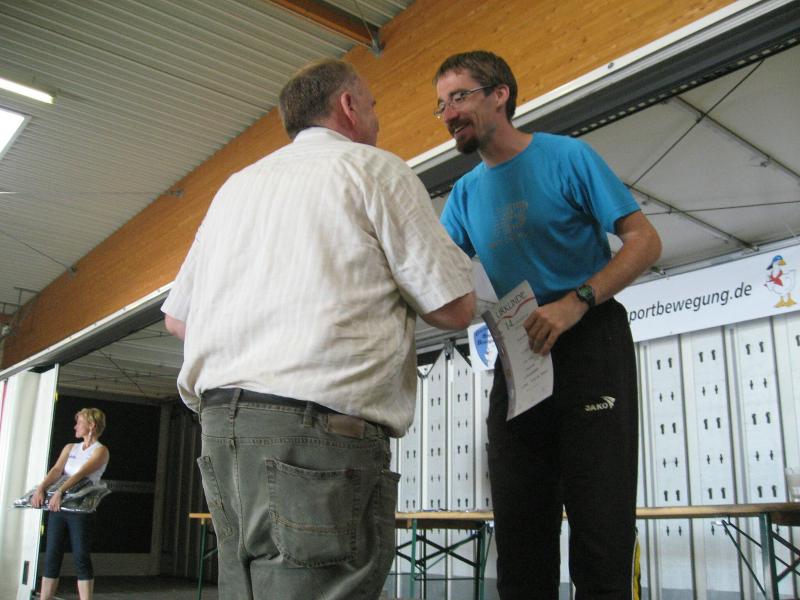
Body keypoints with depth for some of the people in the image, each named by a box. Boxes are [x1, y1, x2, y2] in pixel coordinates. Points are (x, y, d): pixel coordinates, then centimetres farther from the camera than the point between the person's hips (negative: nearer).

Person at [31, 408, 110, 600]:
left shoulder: (100, 451, -1)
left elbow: (81, 473, -17)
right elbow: (56, 470, 0)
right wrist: (40, 488, -19)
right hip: (57, 507, 5)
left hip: (81, 509, -5)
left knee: (81, 558, -6)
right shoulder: (69, 448, 17)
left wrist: (60, 492, -30)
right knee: (51, 558, 5)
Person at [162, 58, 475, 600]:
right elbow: (454, 309, -1)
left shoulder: (237, 185, 23)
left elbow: (177, 316, 23)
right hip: (317, 431, -7)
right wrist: (391, 286, 18)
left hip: (220, 420, 8)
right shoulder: (373, 168, 4)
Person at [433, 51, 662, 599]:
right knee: (520, 532, 6)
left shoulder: (566, 156, -1)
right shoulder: (464, 194, 14)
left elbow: (645, 240, -6)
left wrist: (576, 302, -20)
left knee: (600, 528, -7)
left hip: (589, 343, -5)